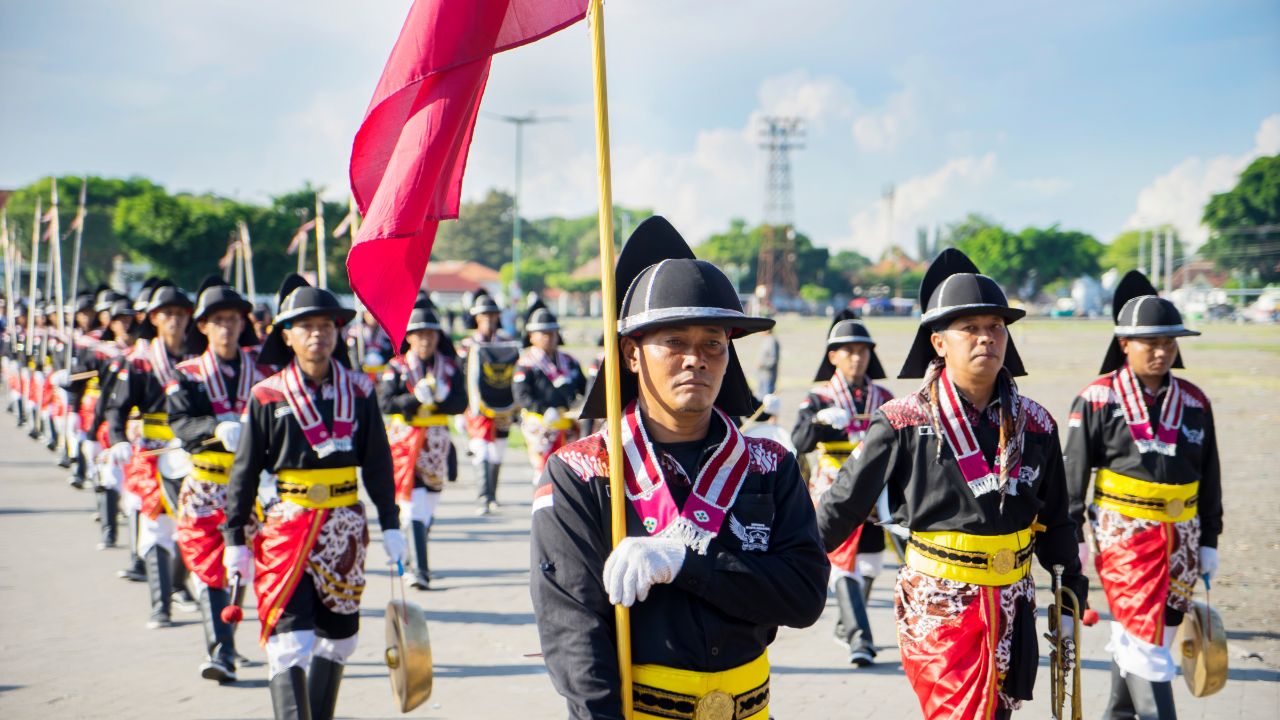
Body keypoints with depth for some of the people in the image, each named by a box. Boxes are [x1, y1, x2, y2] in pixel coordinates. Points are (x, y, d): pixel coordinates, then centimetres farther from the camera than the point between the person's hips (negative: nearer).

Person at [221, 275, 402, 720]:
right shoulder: (267, 396, -3)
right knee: (290, 642, -10)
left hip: (344, 528, 3)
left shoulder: (358, 390, 3)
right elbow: (245, 471, 1)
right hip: (286, 528, -3)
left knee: (336, 637, 13)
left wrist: (390, 526, 5)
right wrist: (235, 540, 0)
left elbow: (378, 464, 8)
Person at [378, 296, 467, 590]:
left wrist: (441, 396, -21)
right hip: (406, 442, -3)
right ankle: (420, 569, -16)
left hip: (438, 442, 4)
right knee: (415, 504, -13)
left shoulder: (450, 367, 6)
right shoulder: (397, 367, -1)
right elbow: (386, 402, -11)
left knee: (429, 504, 14)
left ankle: (418, 561, 34)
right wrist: (416, 398, -24)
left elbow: (461, 403, -2)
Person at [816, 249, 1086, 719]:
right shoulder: (904, 422, -9)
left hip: (1013, 610, 5)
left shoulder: (1035, 425, 3)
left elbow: (1055, 522, 12)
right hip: (938, 609, -4)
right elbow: (843, 505, -5)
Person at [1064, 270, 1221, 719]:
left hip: (1180, 534, 4)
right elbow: (1074, 472, -4)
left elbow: (1209, 477, 11)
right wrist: (1071, 537, -6)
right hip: (1124, 531, -4)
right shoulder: (1098, 399, -7)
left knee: (1135, 633, 13)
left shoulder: (1194, 403, 5)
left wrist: (1208, 541, 11)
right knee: (1145, 635, -10)